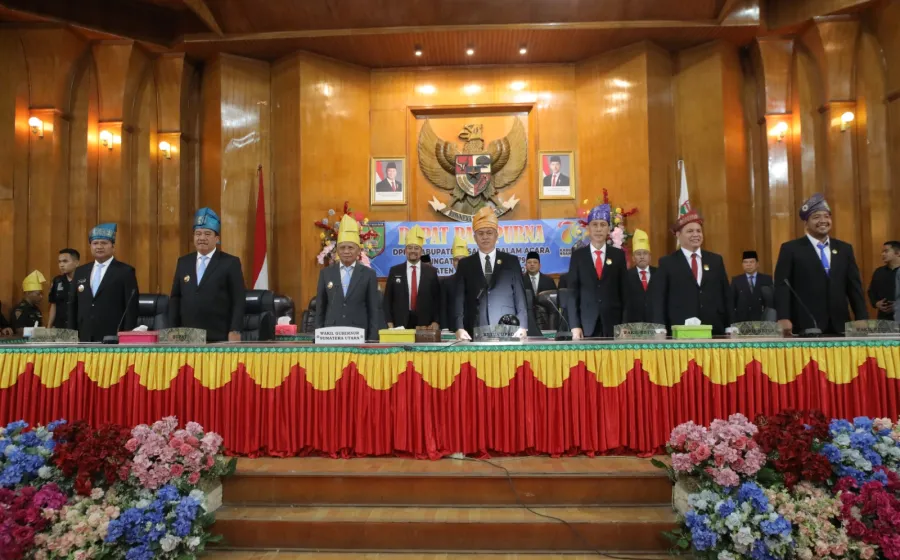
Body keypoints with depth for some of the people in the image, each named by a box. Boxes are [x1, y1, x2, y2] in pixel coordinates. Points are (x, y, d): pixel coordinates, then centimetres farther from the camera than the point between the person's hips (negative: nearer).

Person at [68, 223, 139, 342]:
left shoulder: (125, 271, -2)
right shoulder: (80, 271, 13)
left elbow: (131, 308, -6)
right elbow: (73, 305, 16)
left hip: (113, 338, -4)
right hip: (84, 338, 5)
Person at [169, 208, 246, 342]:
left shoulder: (231, 262, -1)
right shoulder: (183, 262, 13)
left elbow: (238, 300, -5)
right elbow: (175, 298, 15)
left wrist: (235, 331, -12)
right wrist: (173, 331, 7)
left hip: (219, 337, -3)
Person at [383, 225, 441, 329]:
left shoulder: (431, 272, 6)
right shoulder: (394, 271, 6)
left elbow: (437, 299, 5)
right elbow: (387, 299, 5)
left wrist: (436, 321, -6)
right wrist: (389, 322, -4)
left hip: (425, 325, 0)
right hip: (400, 324, 0)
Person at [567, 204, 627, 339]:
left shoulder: (618, 254, 6)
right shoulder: (578, 255, 3)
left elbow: (624, 290, 6)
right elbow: (573, 292, 1)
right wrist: (574, 326, -7)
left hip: (613, 324, 1)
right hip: (586, 324, -1)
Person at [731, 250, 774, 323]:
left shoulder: (767, 279, 10)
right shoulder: (736, 280, 10)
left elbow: (772, 299, 5)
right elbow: (732, 302, 6)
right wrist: (733, 321, -4)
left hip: (762, 320, 0)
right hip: (741, 320, 0)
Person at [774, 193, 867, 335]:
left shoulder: (845, 249, 15)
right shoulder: (790, 249, 0)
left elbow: (855, 287, 14)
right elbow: (782, 286, -7)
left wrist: (862, 319, 5)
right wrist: (783, 318, -19)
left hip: (839, 326, 4)